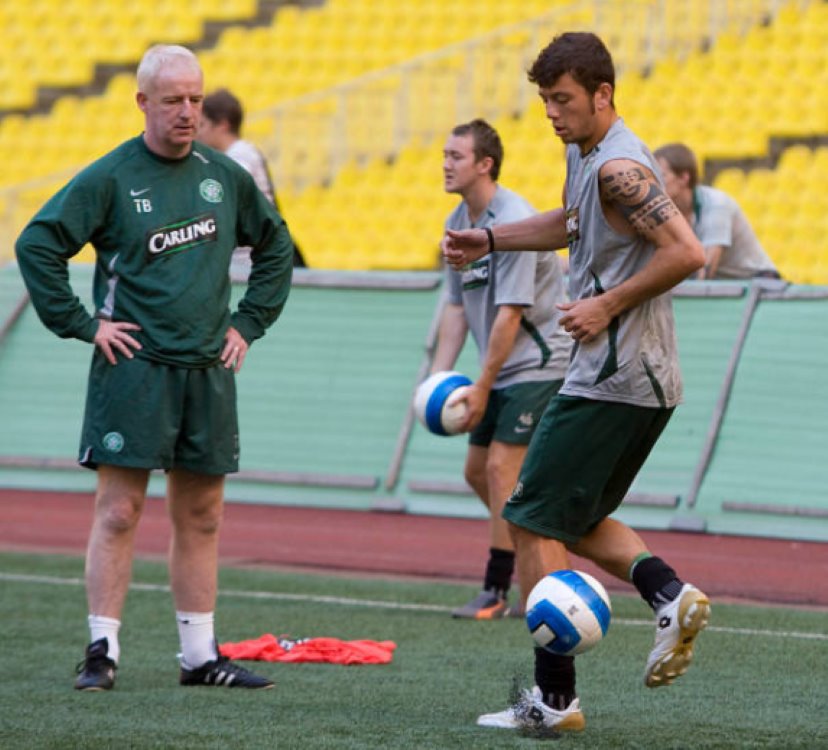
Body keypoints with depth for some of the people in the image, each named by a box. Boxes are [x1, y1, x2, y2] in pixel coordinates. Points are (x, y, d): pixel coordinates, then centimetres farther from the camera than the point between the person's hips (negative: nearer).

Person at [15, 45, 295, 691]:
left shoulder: (224, 176, 9)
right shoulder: (109, 178, -6)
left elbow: (276, 246, 24)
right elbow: (37, 244, -7)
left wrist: (249, 323, 15)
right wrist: (80, 323, -9)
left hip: (209, 371, 5)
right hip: (134, 366, -5)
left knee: (201, 517, 8)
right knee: (119, 510, -7)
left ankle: (201, 656, 14)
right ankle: (103, 651, -3)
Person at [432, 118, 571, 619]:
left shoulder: (513, 222, -20)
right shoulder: (457, 224, 8)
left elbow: (510, 314, -21)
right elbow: (457, 307, 12)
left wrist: (483, 386, -19)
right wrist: (440, 377, 2)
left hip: (539, 363, -9)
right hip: (501, 372, 9)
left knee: (501, 467, -13)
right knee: (477, 471, 10)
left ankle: (497, 592, -7)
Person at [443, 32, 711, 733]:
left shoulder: (620, 168, -18)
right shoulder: (584, 155, 14)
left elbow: (687, 253, -26)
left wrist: (608, 305, -20)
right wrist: (489, 239, 27)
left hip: (613, 380, -10)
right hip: (647, 382, 10)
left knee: (534, 523, -4)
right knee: (577, 520, 20)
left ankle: (555, 698, -2)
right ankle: (671, 593, -1)